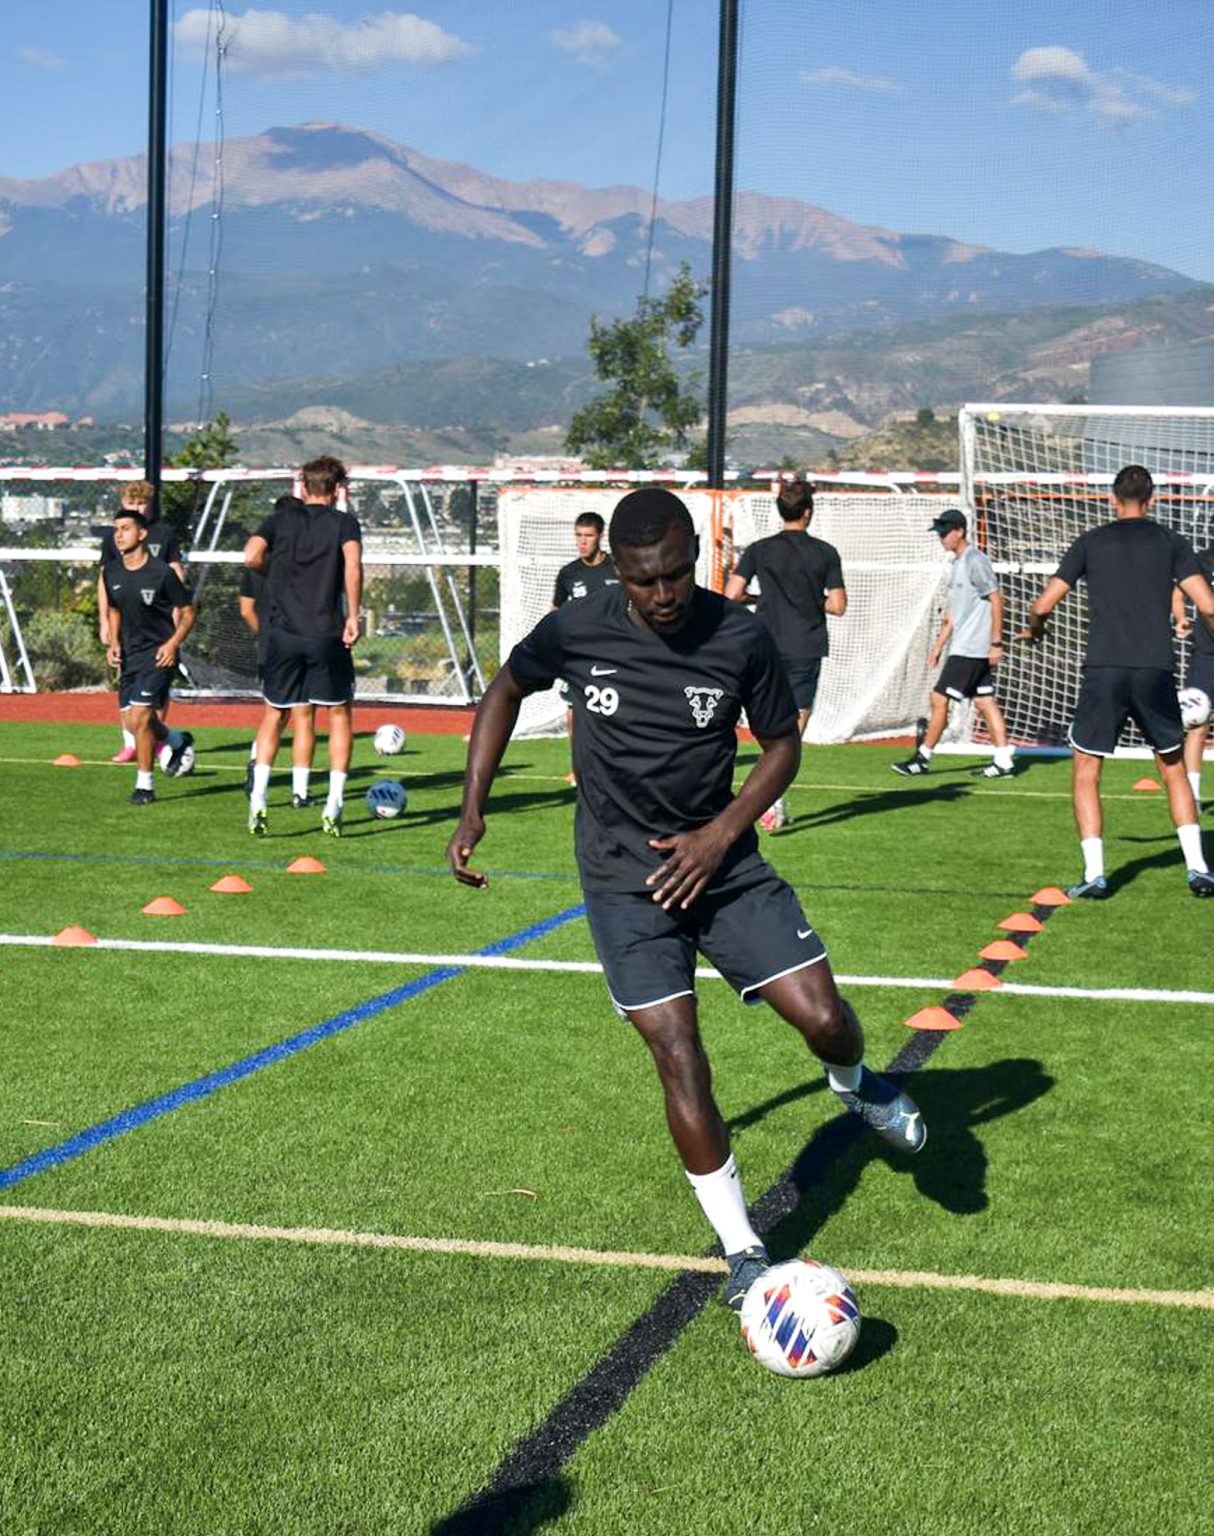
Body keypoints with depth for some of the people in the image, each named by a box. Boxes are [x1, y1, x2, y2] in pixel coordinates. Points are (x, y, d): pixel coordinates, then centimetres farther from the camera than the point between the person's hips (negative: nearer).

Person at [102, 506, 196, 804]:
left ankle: (144, 785, -2)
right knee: (132, 721, 7)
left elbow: (188, 612, -6)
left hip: (158, 653, -6)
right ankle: (177, 741, 38)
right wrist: (114, 642, 4)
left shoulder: (161, 572, -13)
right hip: (128, 654, 6)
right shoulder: (112, 573, 4)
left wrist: (173, 643, -19)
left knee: (140, 715, -16)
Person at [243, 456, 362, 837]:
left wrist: (276, 573, 13)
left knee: (274, 713, 15)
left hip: (283, 631, 2)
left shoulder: (280, 519, 10)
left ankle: (258, 800, 2)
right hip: (328, 634, -2)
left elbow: (252, 556, -7)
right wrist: (353, 615, -13)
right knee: (340, 712, 12)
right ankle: (334, 805, 5)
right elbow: (352, 563, -14)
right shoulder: (344, 522, 4)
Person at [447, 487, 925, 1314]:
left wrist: (723, 832, -11)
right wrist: (473, 810, 3)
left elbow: (783, 744, 3)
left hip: (719, 862, 1)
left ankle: (855, 1082, 33)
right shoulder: (575, 631, -10)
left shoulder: (742, 638, -10)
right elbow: (506, 691, 9)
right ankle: (742, 1251, 4)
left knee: (823, 1016, -7)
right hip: (623, 879, -1)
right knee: (679, 1057, -9)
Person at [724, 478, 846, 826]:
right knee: (796, 722, 0)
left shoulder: (760, 550, 0)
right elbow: (838, 606, -1)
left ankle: (775, 798, 15)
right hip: (807, 649, -1)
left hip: (768, 646, 1)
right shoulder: (825, 553, -1)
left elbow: (732, 595, -5)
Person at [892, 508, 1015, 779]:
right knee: (984, 701, 7)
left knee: (940, 698, -6)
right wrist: (939, 645, 19)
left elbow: (996, 601, -17)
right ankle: (1003, 762, 7)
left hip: (970, 649, -10)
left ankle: (923, 758, 1)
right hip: (963, 647, 10)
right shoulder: (958, 563, 16)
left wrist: (996, 643, -19)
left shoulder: (975, 561, -14)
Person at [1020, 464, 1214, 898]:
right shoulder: (1171, 542, 8)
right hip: (1157, 670, 1)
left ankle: (1094, 875, -1)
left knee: (1085, 775, 9)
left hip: (1104, 671, -1)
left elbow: (1044, 604, 5)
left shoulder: (1090, 542, 7)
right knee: (1174, 770, 17)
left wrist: (1033, 630, 27)